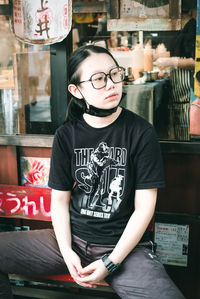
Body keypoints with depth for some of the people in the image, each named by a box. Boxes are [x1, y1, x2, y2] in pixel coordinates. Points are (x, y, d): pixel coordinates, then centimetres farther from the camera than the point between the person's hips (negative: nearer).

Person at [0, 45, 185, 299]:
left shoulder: (141, 132, -8)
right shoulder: (66, 135, 2)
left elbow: (144, 207, -9)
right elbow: (60, 197, 5)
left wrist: (110, 263, -13)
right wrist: (66, 252, -9)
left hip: (125, 245, -3)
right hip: (72, 238, 4)